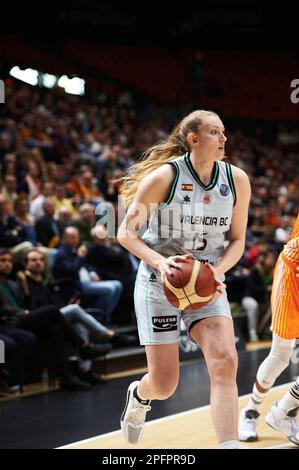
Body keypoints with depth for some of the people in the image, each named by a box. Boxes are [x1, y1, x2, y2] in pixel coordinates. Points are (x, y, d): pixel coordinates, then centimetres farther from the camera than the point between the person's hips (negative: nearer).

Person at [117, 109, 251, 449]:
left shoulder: (237, 180, -2)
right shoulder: (163, 177, -13)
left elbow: (237, 240, 6)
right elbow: (126, 233, -9)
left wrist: (218, 270, -14)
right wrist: (159, 261, -26)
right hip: (159, 282, -3)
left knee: (225, 363, -20)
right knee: (164, 385, 0)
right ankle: (139, 394, 38)